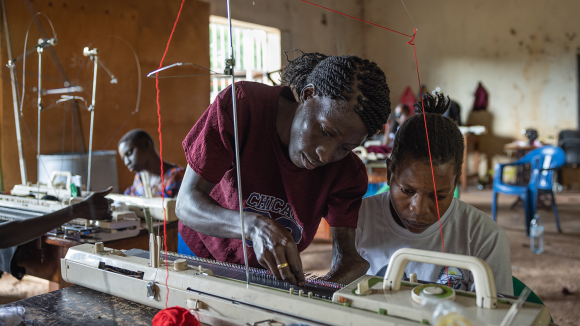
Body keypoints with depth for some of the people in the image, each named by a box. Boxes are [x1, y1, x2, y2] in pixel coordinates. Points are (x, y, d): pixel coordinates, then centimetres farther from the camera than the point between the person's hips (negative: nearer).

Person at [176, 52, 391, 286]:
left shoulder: (347, 172, -17)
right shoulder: (239, 106, -25)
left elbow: (347, 258, -16)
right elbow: (187, 203, -26)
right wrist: (253, 225, -44)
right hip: (201, 256, -1)